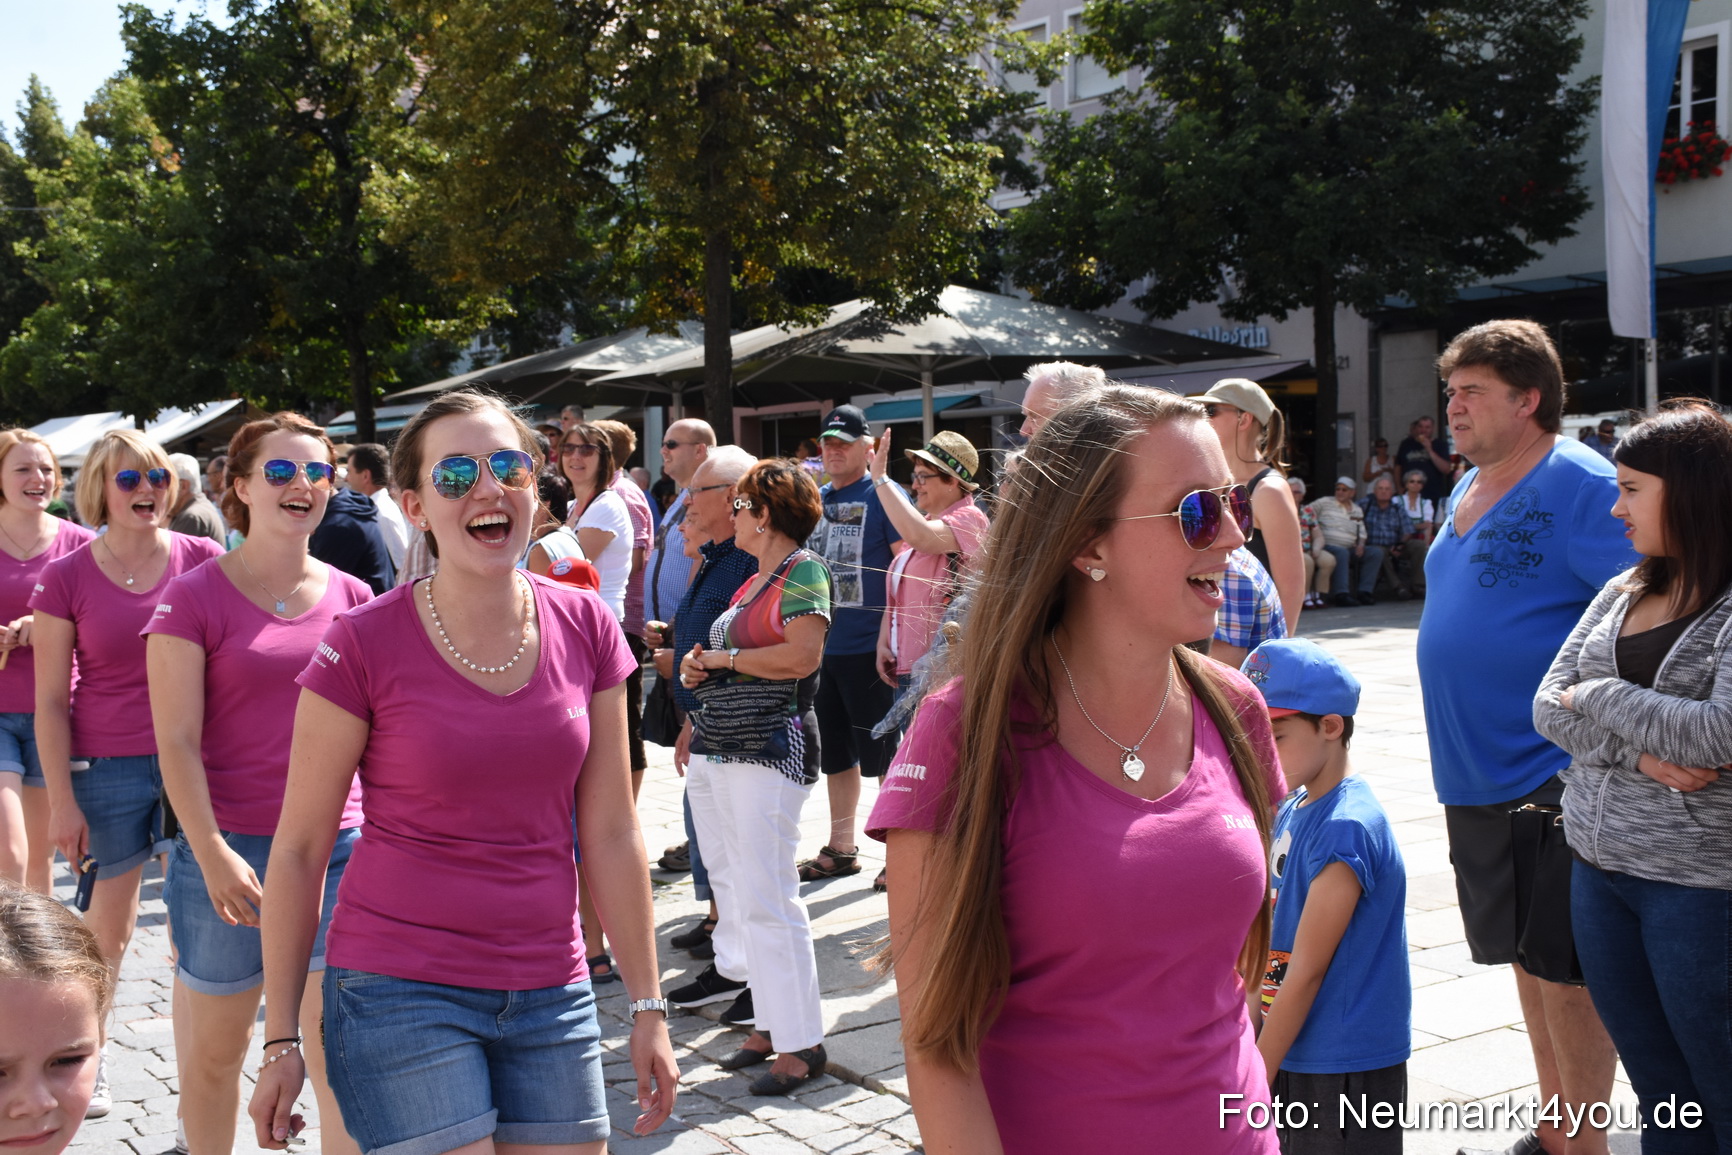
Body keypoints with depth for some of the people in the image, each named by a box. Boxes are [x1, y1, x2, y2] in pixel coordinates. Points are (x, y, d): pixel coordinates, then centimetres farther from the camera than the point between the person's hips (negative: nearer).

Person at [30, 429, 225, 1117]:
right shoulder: (66, 578, -3)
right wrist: (62, 802, -4)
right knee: (109, 928, 11)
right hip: (105, 769, -1)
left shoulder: (203, 560, 0)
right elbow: (51, 702, -1)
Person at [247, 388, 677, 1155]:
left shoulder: (586, 630, 0)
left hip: (550, 996, 4)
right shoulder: (364, 647, -10)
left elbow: (611, 834, 5)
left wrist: (646, 1006, 5)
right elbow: (299, 849, -3)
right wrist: (281, 1041, -2)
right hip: (402, 993, -3)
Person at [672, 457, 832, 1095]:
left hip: (771, 749, -10)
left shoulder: (803, 570, -8)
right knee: (736, 883, 11)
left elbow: (801, 655, -21)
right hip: (717, 750, 10)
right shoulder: (754, 579, 20)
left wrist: (723, 657, -9)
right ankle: (770, 1024, 18)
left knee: (766, 898, -9)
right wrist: (698, 666, 6)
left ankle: (801, 1042, -2)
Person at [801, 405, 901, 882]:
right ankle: (840, 849, 25)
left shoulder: (882, 495, -7)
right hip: (822, 645, 7)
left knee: (884, 753, 0)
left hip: (869, 646, -7)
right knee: (836, 753, 15)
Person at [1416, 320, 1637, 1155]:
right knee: (1523, 956, 17)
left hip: (1553, 770, -9)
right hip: (1477, 773, 9)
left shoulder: (1581, 486, -13)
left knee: (1563, 966, -1)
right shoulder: (1468, 490, 13)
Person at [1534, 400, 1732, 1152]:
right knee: (1657, 1094, 16)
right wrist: (1643, 751, -14)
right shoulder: (1622, 595, 9)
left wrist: (1599, 699, -9)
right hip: (1599, 870, 6)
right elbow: (1548, 708, 3)